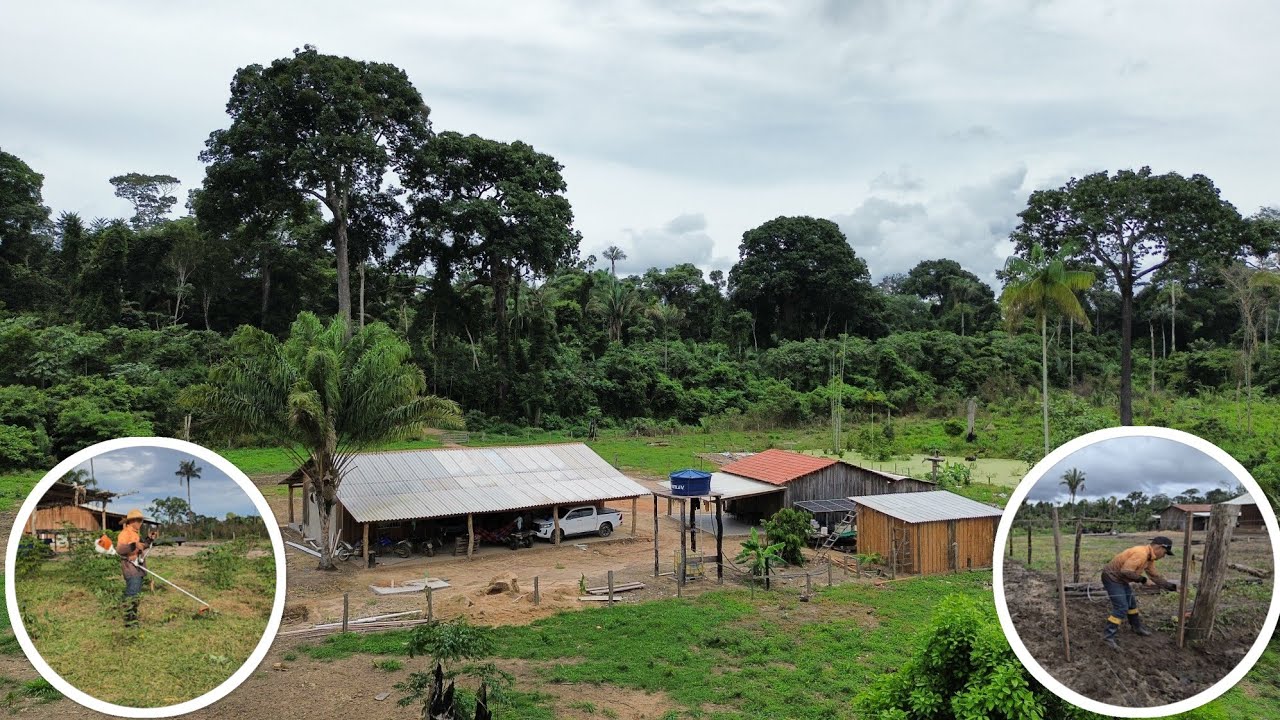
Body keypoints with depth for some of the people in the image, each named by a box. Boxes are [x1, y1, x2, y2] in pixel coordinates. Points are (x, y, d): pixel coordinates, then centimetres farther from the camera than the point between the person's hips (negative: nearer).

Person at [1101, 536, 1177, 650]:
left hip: (1120, 579, 11)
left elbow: (1155, 576, 17)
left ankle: (1137, 627, 43)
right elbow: (1125, 571, -32)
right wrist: (1141, 578, -19)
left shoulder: (1149, 557, 7)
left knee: (1131, 602, 23)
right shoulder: (1141, 553, -27)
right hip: (1111, 577, -11)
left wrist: (1171, 586, 13)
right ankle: (1108, 636, -13)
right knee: (1121, 607, -14)